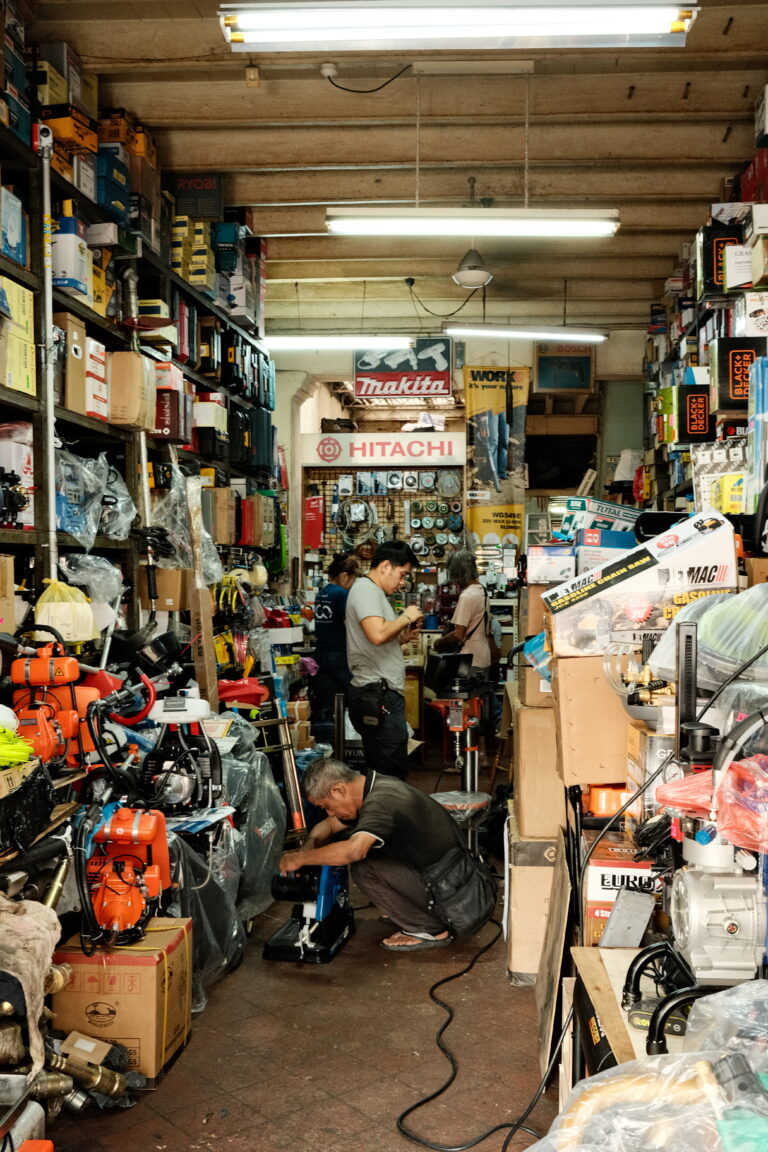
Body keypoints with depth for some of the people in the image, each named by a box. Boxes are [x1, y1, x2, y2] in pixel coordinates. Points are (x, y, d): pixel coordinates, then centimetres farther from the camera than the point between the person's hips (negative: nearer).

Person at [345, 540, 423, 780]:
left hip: (383, 694, 11)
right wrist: (406, 618, -10)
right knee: (392, 773, -11)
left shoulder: (374, 592, 23)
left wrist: (402, 638, 13)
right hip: (377, 695, -11)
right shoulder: (365, 589, -9)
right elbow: (377, 634, -26)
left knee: (380, 772, 11)